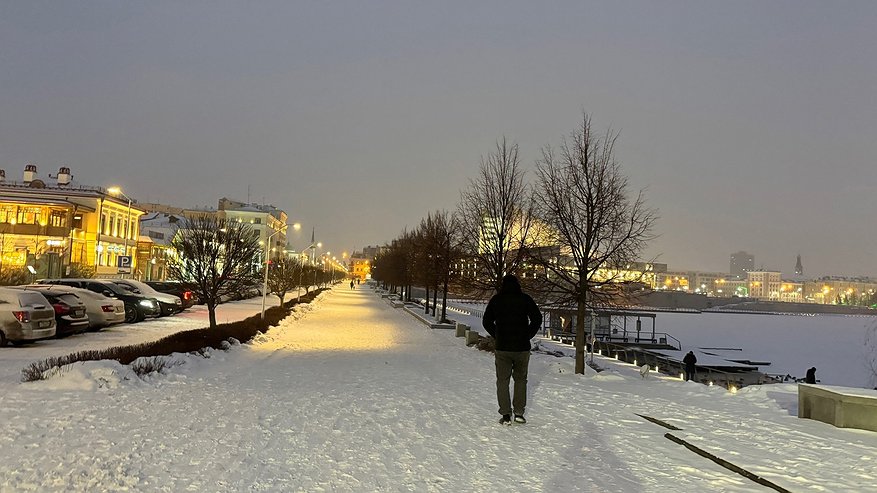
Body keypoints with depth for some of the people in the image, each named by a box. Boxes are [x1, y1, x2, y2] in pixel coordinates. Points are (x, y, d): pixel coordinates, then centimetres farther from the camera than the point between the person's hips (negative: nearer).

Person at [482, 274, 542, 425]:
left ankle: (506, 415, 4)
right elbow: (537, 319, -4)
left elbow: (486, 321, 3)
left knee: (502, 380, 8)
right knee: (521, 379, 15)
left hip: (502, 348, 0)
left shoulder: (496, 299, 1)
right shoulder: (525, 299, -1)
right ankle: (519, 413, 13)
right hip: (522, 348, 1)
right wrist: (527, 336, 5)